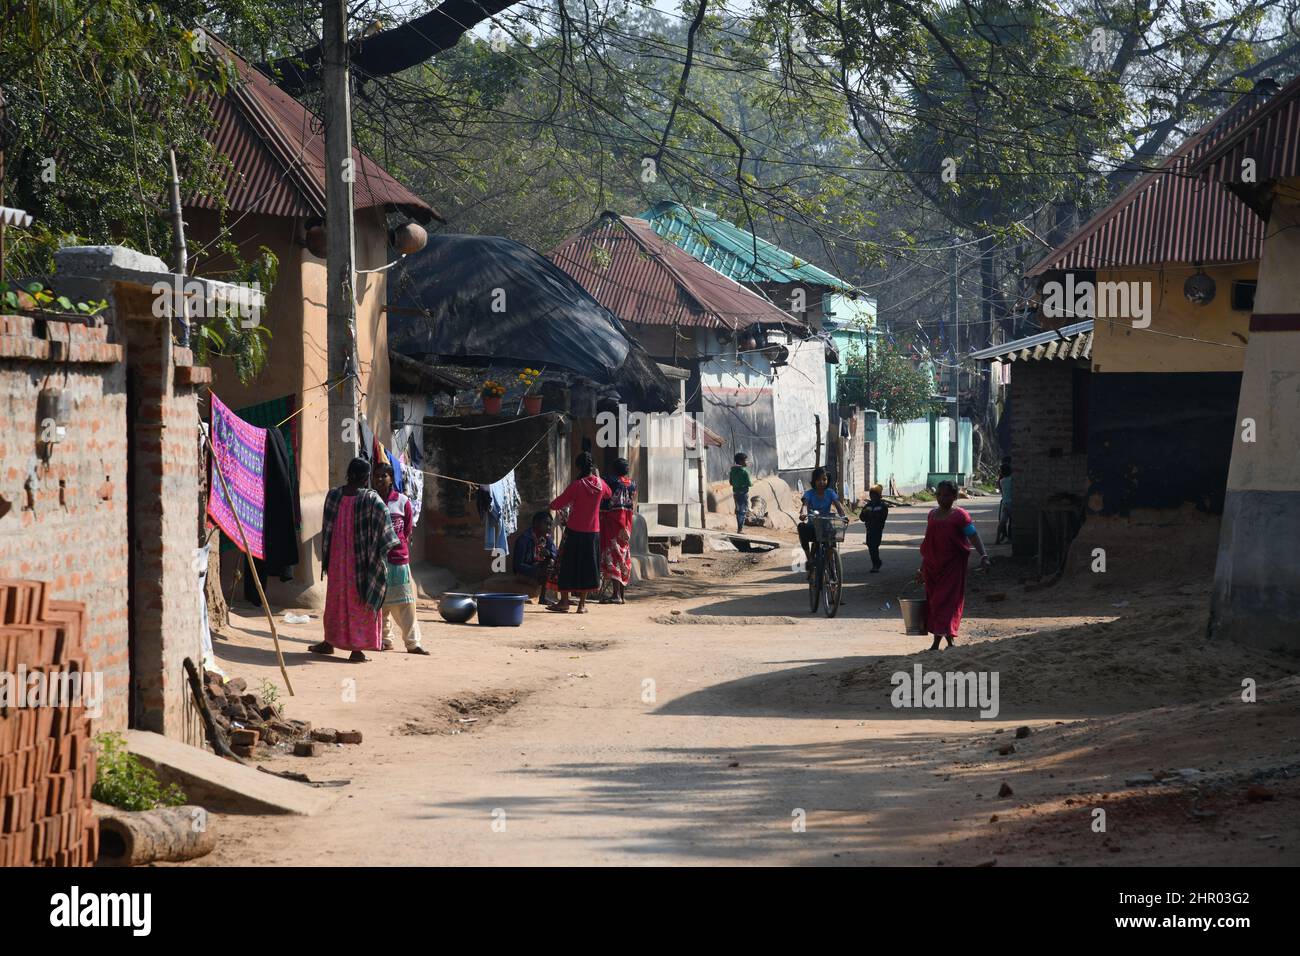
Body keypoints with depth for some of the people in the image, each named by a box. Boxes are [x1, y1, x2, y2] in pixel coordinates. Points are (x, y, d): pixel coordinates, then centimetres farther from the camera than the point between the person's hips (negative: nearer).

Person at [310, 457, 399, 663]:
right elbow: (384, 531, -11)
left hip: (337, 559, 3)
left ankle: (329, 642, 26)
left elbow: (327, 529, 5)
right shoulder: (372, 499, -13)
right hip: (361, 560, -3)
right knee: (360, 601, 5)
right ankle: (357, 648, 5)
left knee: (335, 599, 17)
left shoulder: (333, 496, -3)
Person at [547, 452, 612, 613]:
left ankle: (564, 601, 9)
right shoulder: (600, 483, -1)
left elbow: (556, 505, -12)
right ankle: (582, 604, 9)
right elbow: (609, 494, 24)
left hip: (574, 531, -4)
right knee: (587, 566, 10)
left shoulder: (576, 485, -16)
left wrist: (552, 505, 9)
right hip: (593, 532, 4)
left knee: (567, 564, 7)